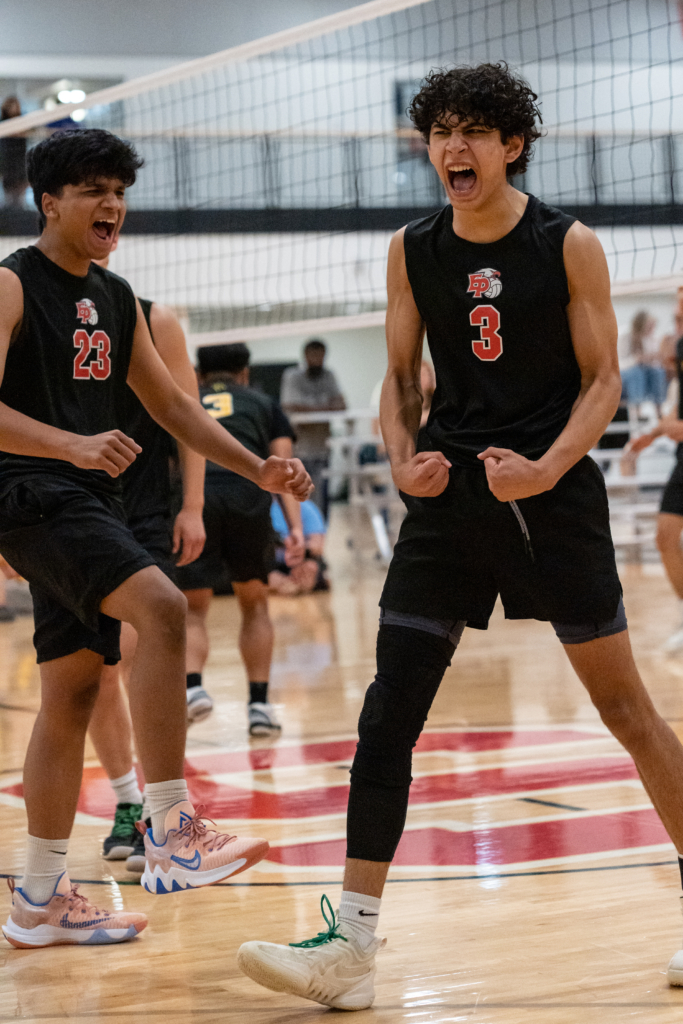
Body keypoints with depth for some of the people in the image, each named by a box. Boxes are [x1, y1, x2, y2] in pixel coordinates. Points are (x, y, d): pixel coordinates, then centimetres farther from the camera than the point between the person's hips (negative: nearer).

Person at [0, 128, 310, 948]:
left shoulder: (116, 300, 16)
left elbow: (172, 404, 21)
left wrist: (257, 469, 9)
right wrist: (74, 445, -34)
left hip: (90, 504, 9)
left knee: (72, 691, 9)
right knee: (160, 607, -28)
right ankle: (170, 833, -28)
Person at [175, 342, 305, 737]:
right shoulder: (264, 404, 27)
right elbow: (283, 467, 13)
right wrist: (296, 528, 4)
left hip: (191, 497, 0)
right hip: (247, 496, 0)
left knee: (193, 610, 11)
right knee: (254, 604, 18)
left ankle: (193, 685, -14)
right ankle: (260, 704, 13)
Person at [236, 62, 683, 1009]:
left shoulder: (570, 247, -4)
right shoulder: (412, 252, 6)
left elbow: (603, 380, -2)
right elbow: (402, 376, 13)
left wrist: (544, 468, -18)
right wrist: (403, 459, -7)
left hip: (555, 495, -3)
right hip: (450, 496, 3)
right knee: (387, 711, -5)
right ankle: (353, 945, -1)